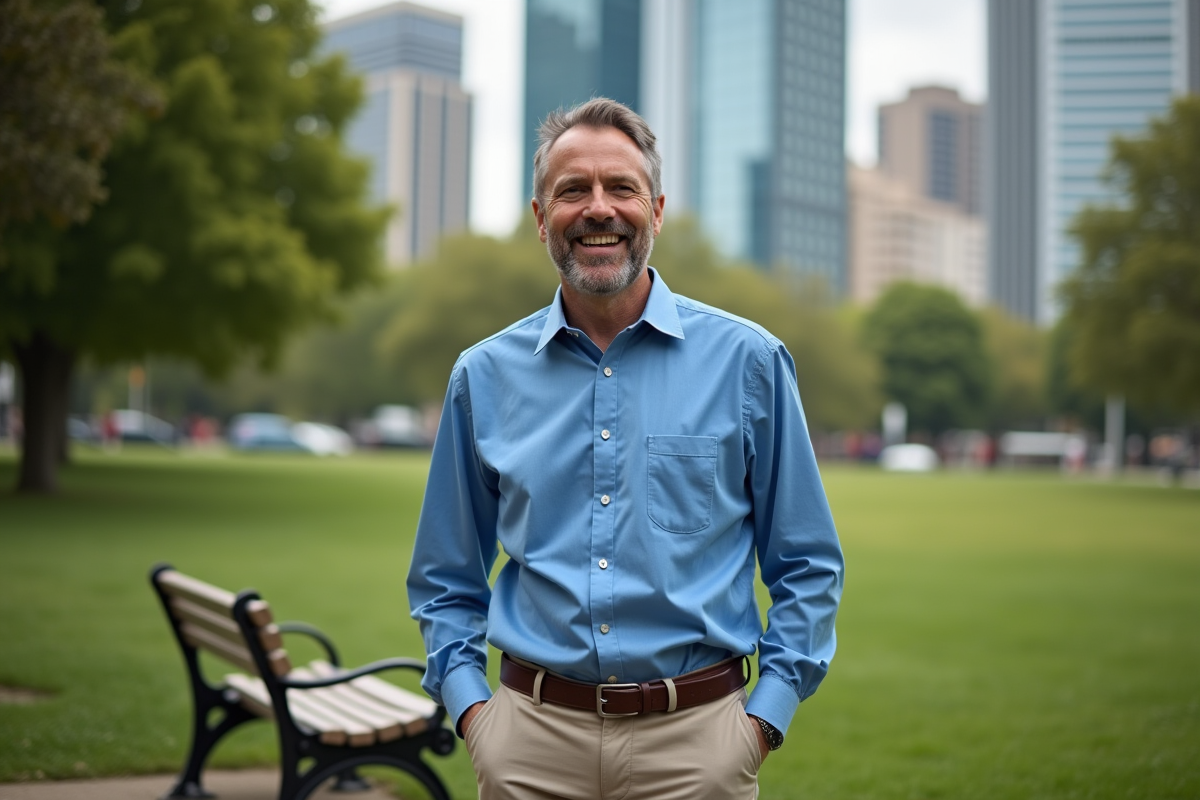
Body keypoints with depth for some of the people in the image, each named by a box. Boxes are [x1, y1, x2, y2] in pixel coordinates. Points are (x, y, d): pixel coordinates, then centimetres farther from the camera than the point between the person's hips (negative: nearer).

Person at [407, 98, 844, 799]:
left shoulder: (748, 361, -1)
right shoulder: (485, 375, 4)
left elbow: (807, 566, 3)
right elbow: (447, 578, 12)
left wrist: (766, 716, -5)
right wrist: (468, 703, 0)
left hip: (695, 739, -1)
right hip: (531, 740, 2)